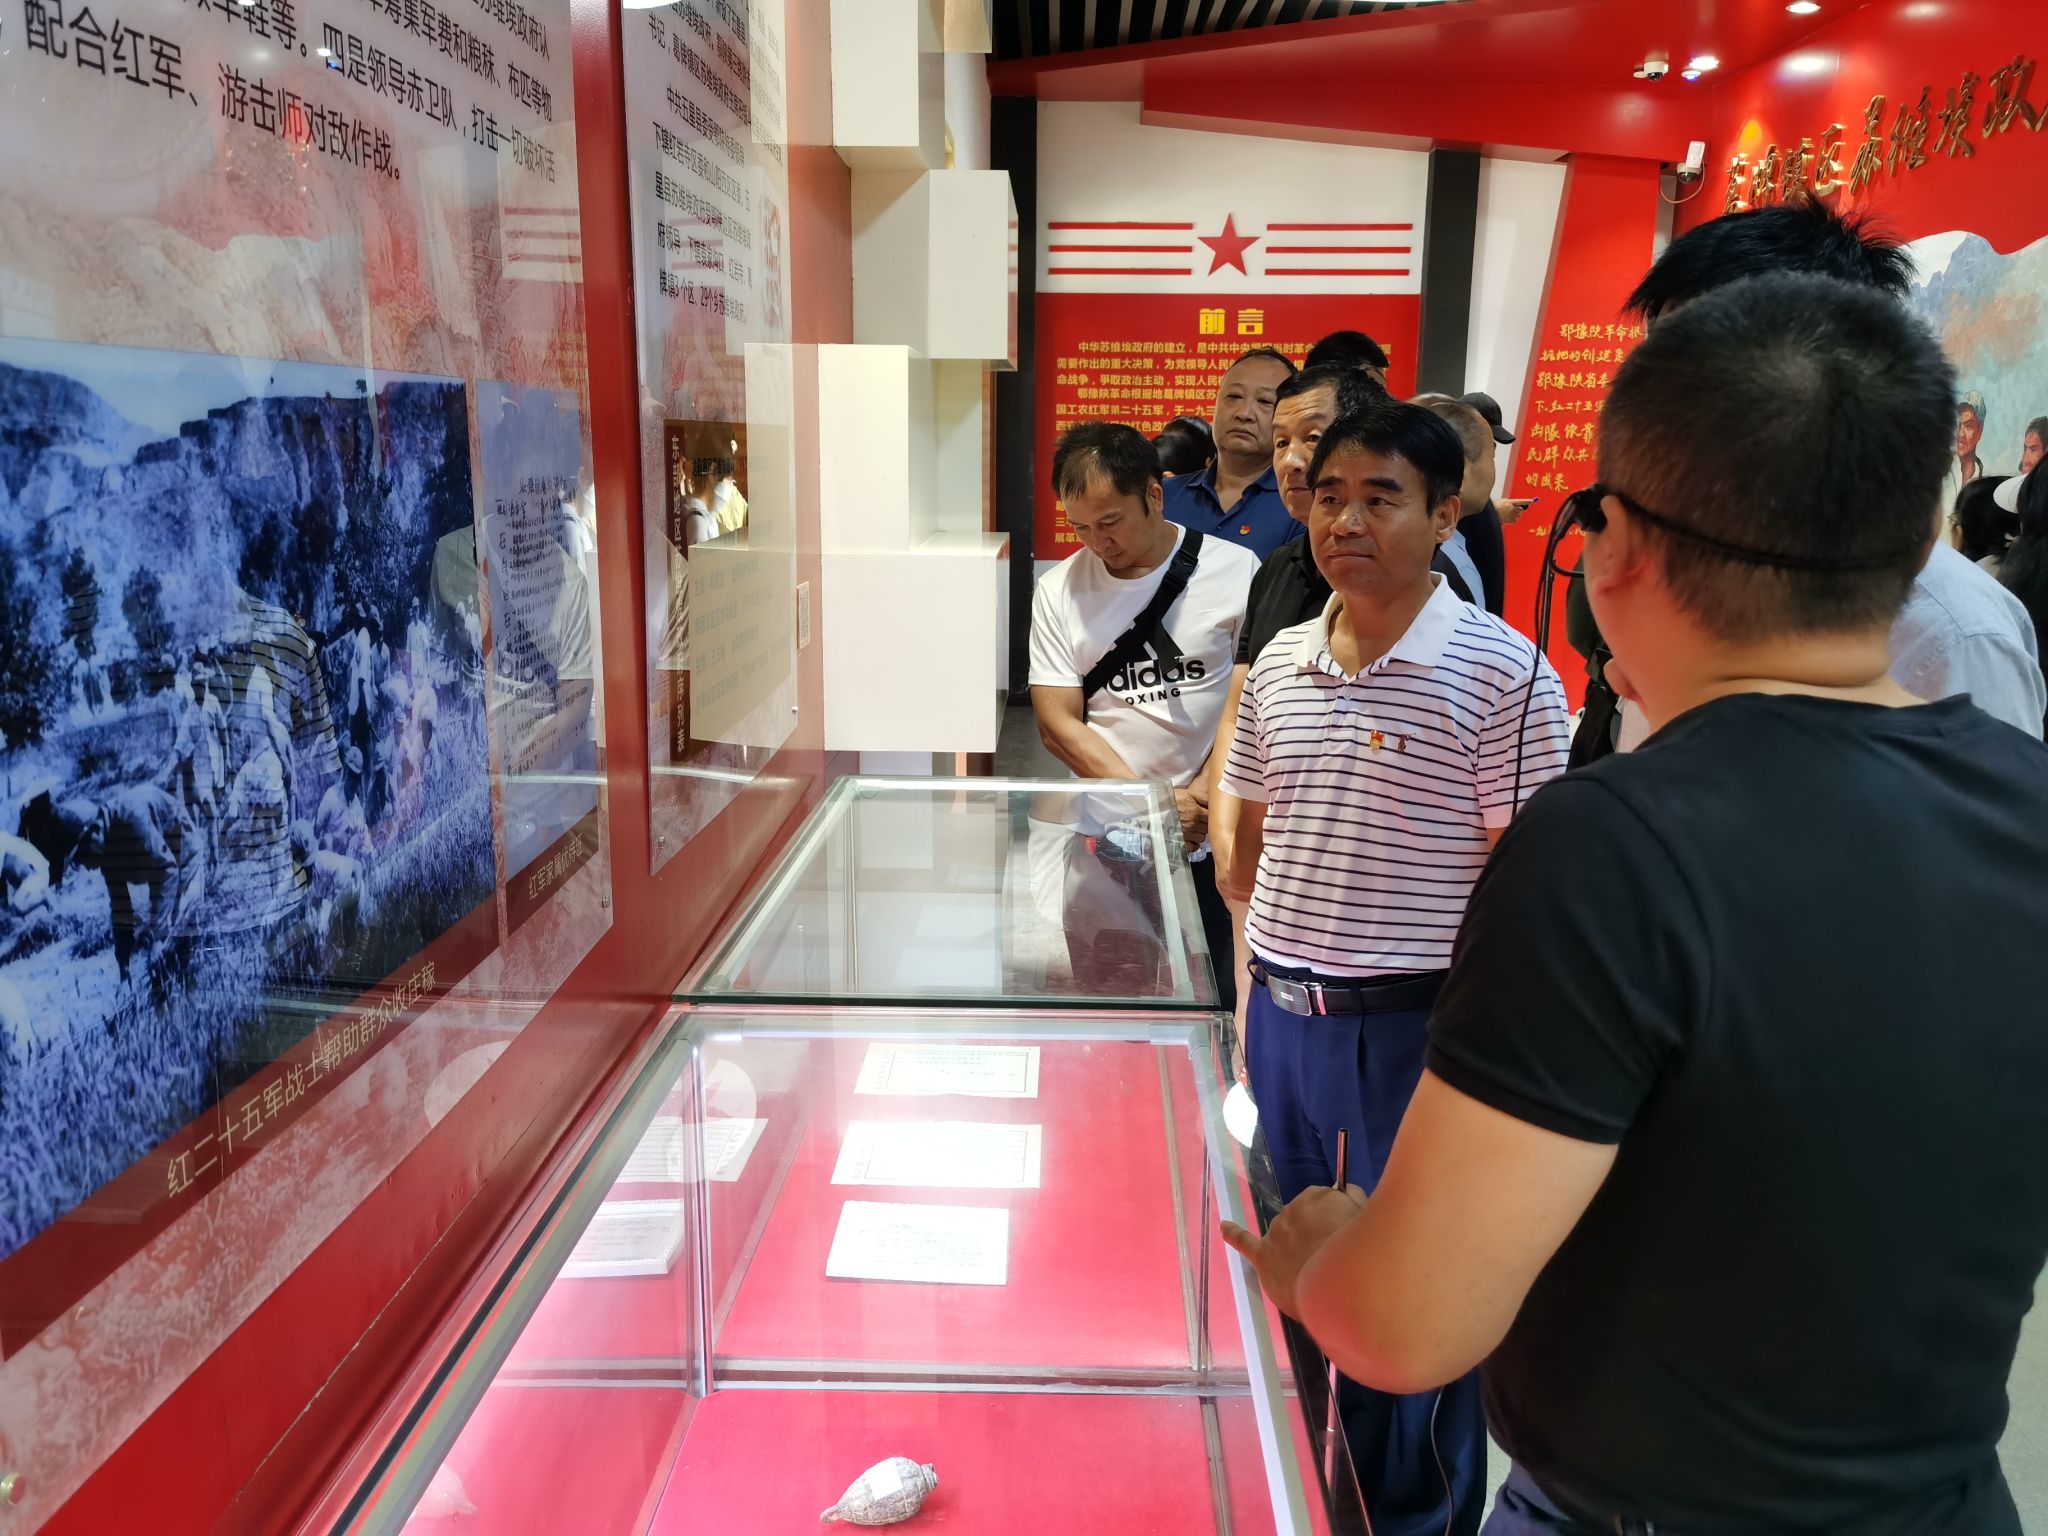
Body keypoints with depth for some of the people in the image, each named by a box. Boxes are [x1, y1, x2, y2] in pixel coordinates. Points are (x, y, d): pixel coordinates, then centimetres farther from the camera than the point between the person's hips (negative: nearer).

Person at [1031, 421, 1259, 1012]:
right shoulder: (1058, 592, 2)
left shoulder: (1235, 571, -4)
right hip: (1104, 848, 2)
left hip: (1209, 840, -1)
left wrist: (1200, 796, -11)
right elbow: (1058, 724, -2)